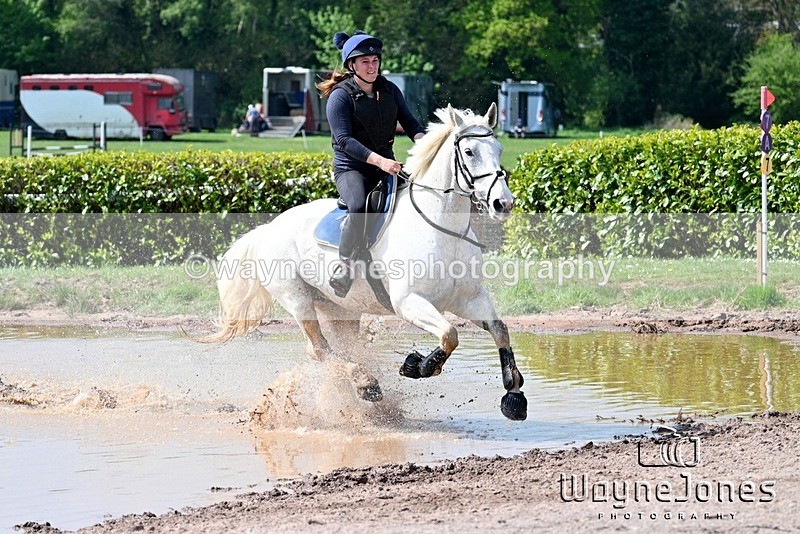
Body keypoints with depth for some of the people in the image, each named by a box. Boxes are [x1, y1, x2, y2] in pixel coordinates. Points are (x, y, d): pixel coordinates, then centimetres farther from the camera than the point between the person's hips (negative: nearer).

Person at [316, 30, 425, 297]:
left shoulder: (390, 90, 10)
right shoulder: (340, 97, -9)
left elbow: (409, 122, 8)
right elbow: (344, 140, -19)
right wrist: (378, 160, -31)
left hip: (386, 164, 6)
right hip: (351, 168, -6)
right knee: (358, 206, -36)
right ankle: (343, 267, -24)